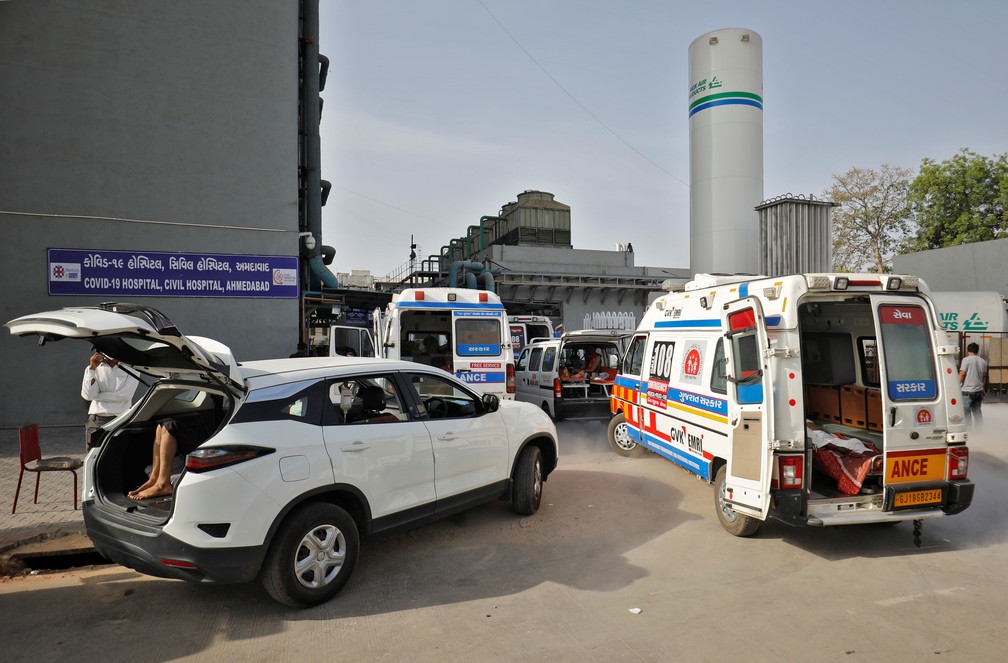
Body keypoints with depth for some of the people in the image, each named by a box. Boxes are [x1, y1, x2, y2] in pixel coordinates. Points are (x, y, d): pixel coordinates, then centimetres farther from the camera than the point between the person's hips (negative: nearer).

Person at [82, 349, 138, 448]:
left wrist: (97, 396, -1)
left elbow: (125, 395, -7)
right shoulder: (92, 369, 12)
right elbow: (88, 395, -2)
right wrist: (92, 368, -5)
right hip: (96, 420, 3)